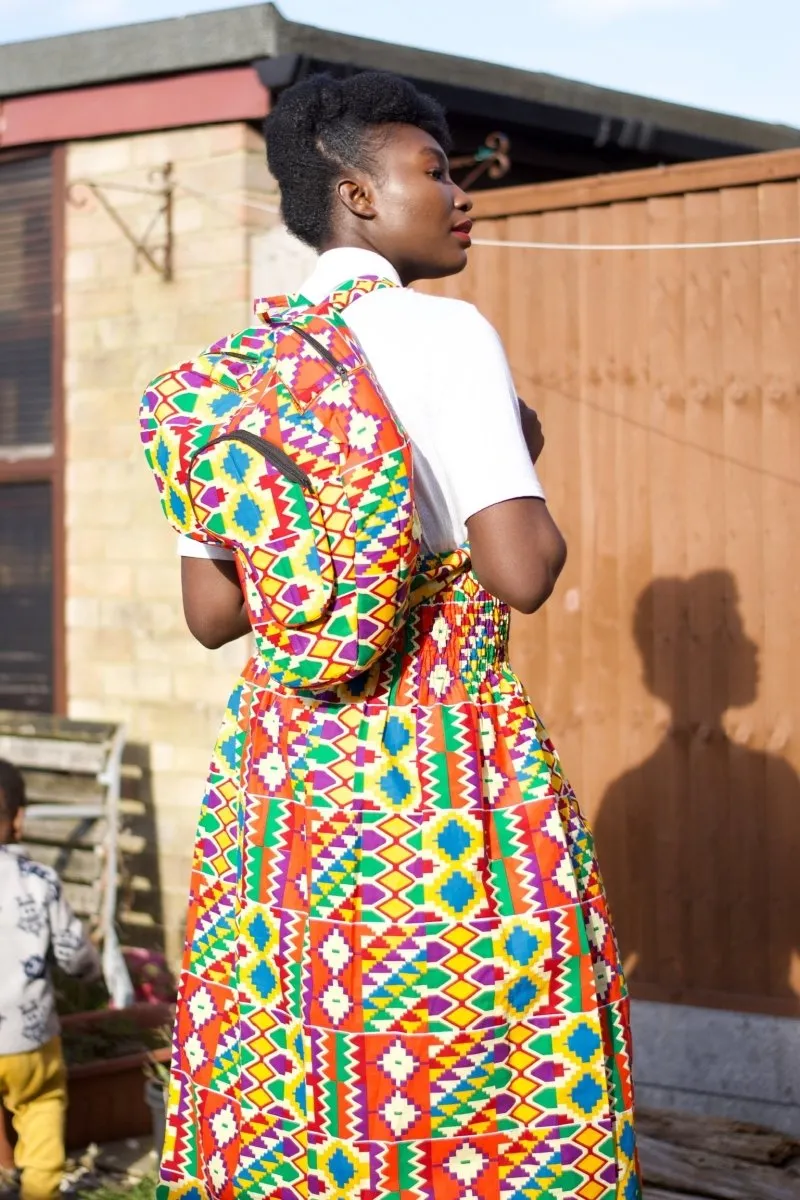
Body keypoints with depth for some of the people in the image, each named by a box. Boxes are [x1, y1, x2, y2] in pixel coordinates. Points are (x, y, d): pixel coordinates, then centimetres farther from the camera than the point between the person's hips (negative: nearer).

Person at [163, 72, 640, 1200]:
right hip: (448, 757, -7)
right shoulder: (443, 333, -9)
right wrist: (525, 456, 1)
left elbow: (212, 612, 9)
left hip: (279, 762, 7)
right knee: (471, 1059, 1)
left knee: (283, 1084, 11)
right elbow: (522, 571, -18)